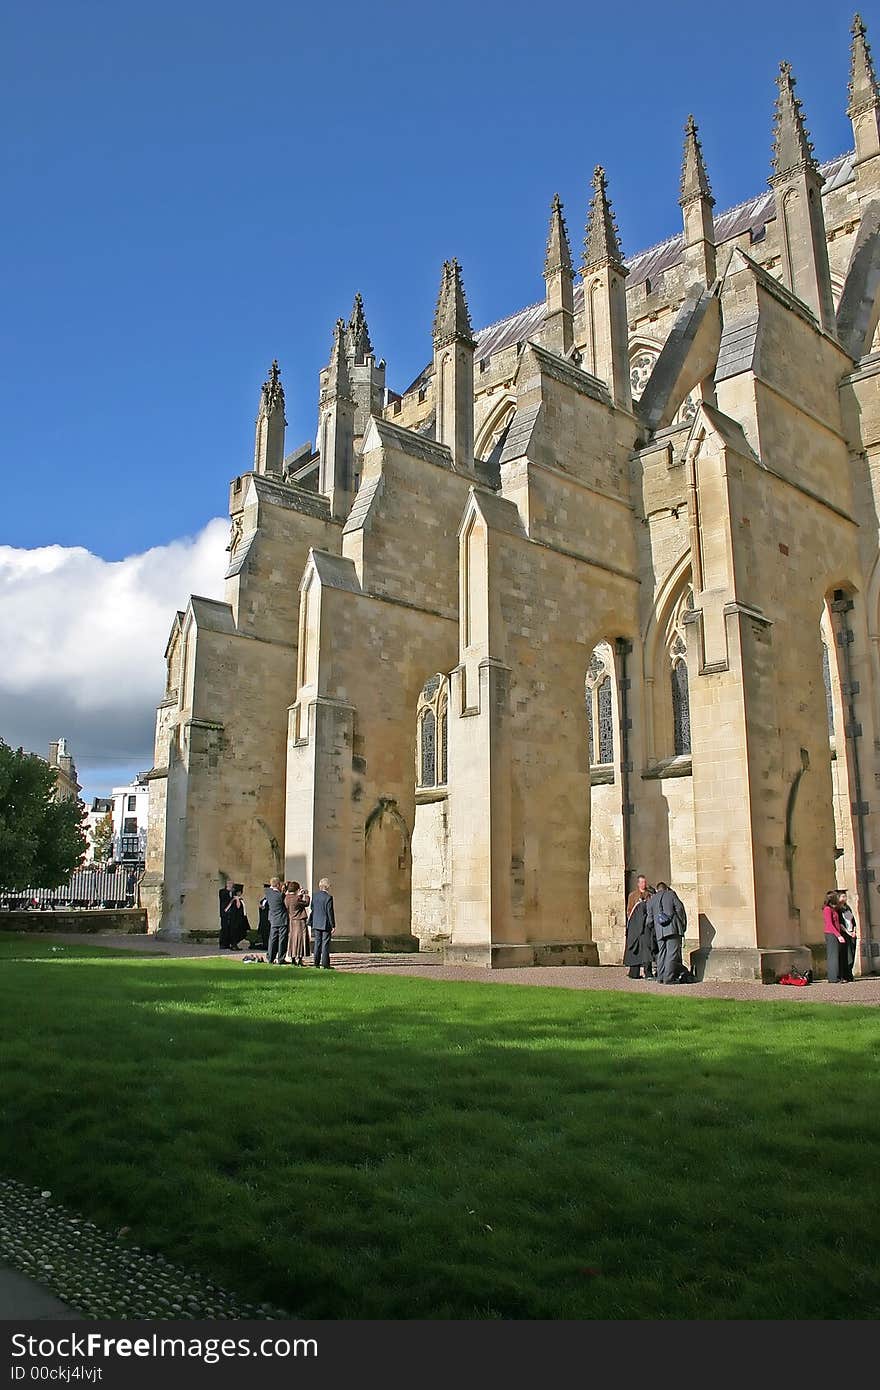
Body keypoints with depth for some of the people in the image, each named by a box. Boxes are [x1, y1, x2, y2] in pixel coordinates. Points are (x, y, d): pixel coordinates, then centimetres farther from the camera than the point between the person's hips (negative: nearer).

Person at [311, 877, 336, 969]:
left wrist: (312, 923, 19)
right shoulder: (328, 897, -16)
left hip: (316, 924, 6)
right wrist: (333, 925, -8)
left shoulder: (314, 895, 3)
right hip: (326, 924, -6)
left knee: (317, 943, 11)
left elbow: (312, 909, 10)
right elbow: (330, 912, -15)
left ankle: (316, 963, 13)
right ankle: (325, 964, 1)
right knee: (325, 944, 0)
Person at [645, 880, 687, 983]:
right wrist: (682, 924, 7)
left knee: (661, 953, 13)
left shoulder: (651, 900, 17)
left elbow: (650, 918, 14)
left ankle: (661, 977, 13)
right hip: (673, 928, -4)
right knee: (672, 953, -5)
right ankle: (669, 978, -11)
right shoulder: (671, 894, 8)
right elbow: (680, 908, -1)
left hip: (659, 931, 4)